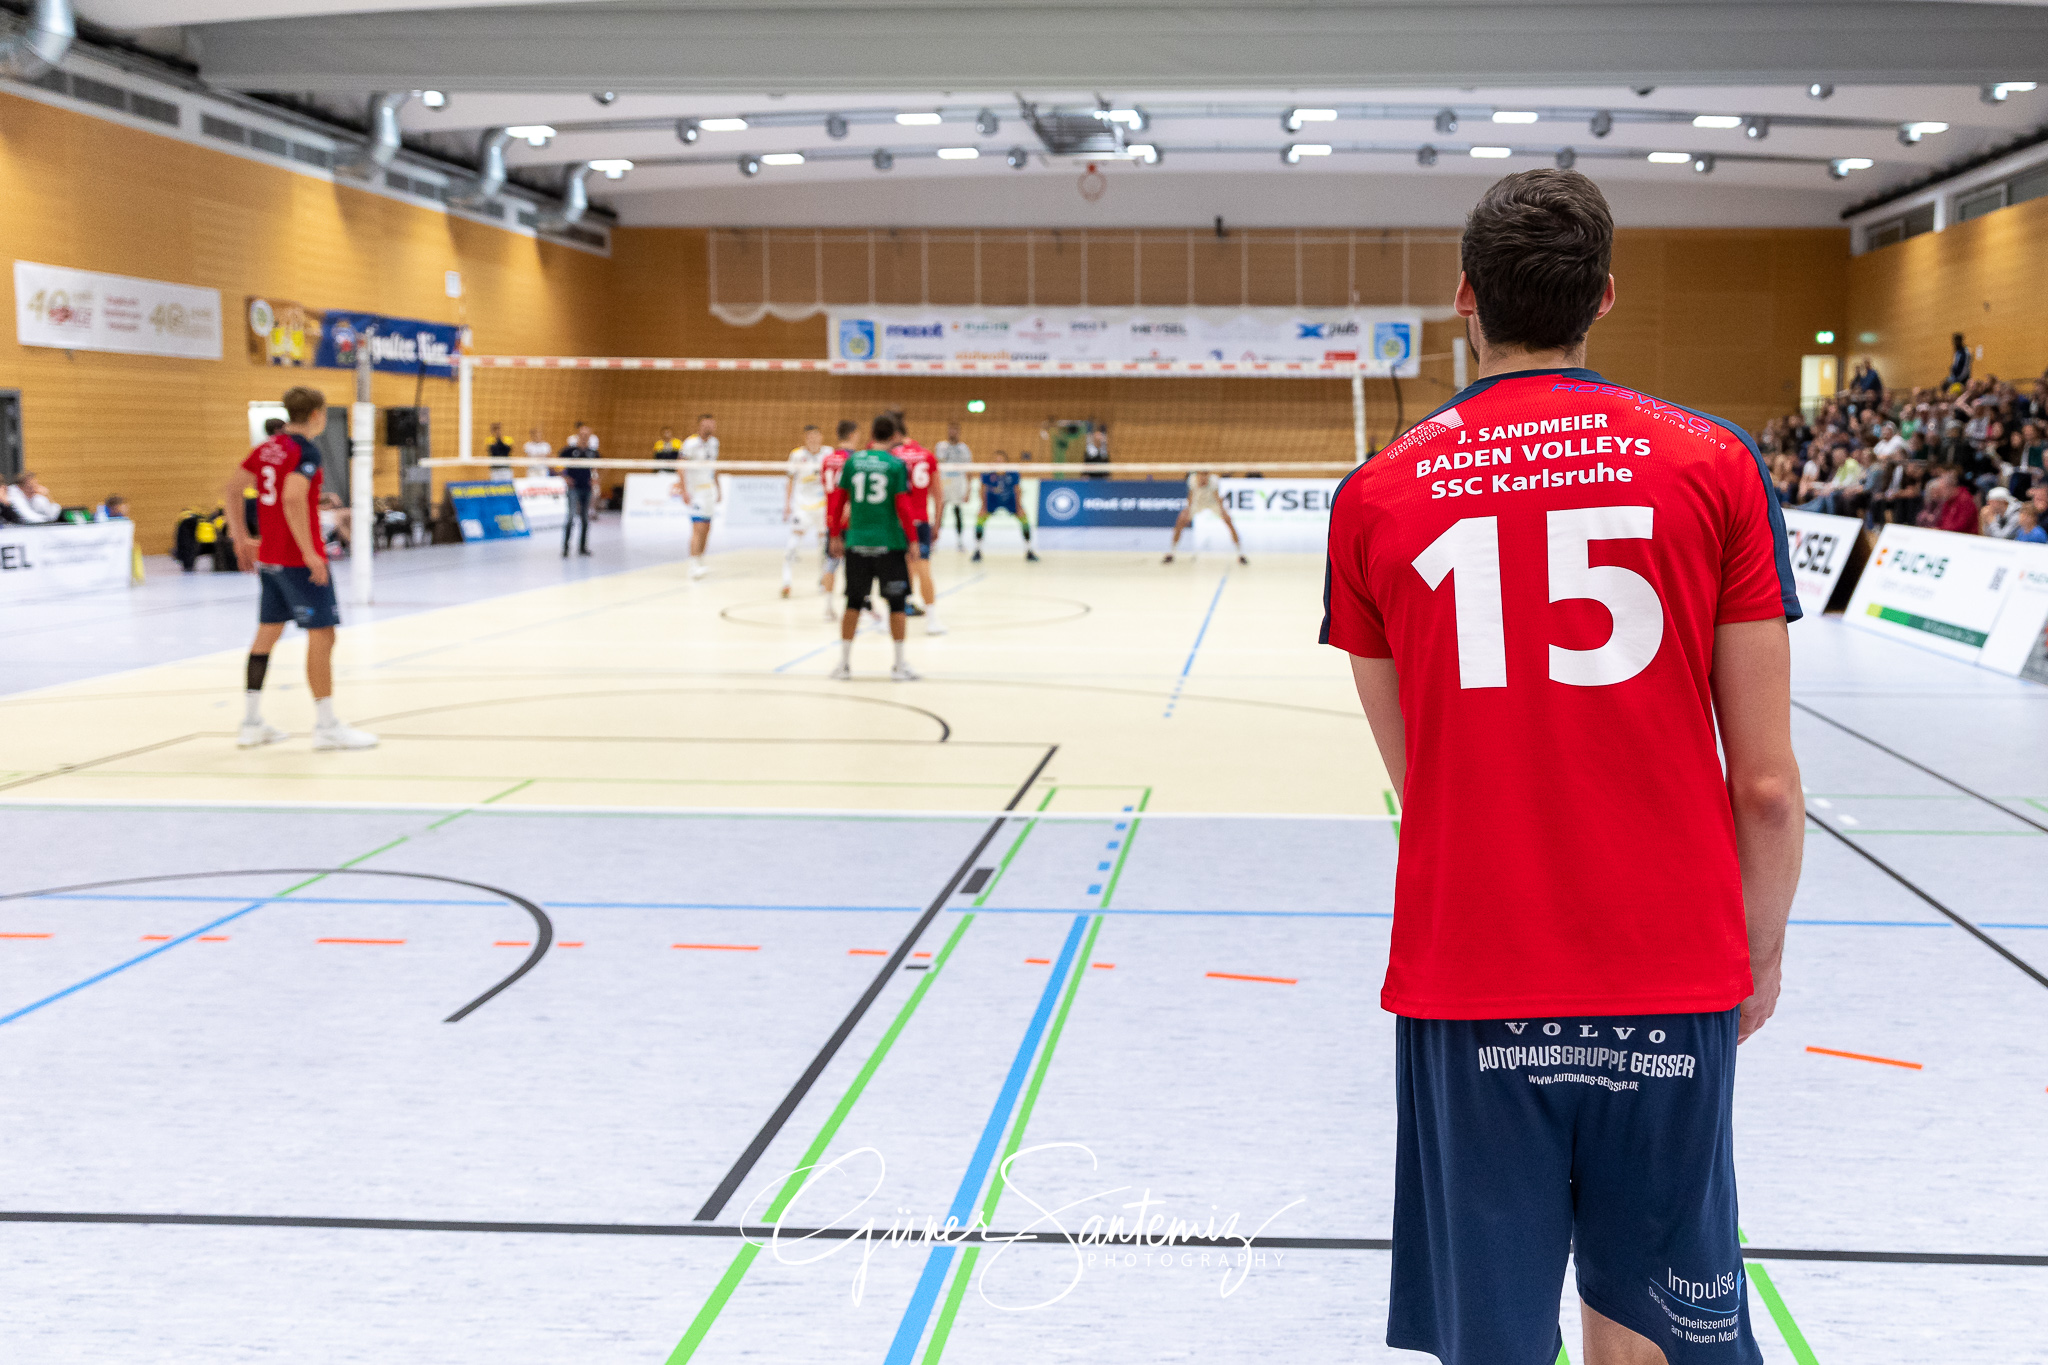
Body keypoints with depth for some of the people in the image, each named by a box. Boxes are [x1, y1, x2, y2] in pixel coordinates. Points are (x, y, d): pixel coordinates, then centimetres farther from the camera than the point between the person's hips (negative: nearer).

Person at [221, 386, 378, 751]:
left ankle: (251, 723, 17)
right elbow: (292, 498, -27)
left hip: (267, 557, 9)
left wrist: (241, 537, 21)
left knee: (268, 632, 14)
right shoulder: (306, 450, -13)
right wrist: (310, 553, -24)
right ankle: (327, 727, -3)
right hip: (298, 561, -8)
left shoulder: (267, 447, 11)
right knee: (321, 634, -4)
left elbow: (229, 489, 15)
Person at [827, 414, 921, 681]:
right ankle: (900, 665, 7)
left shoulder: (853, 461, 3)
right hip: (889, 543, -3)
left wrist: (836, 535, 15)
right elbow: (904, 506, -8)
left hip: (856, 542, 3)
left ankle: (843, 662, 12)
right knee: (896, 602, 6)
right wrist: (912, 539, 0)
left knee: (853, 602, 10)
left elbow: (837, 499, 6)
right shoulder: (897, 465, -6)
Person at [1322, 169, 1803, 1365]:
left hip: (1465, 989, 0)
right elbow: (1767, 783, -2)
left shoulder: (1377, 496, 1)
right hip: (1671, 985, 0)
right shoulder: (1715, 465, -2)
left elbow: (1409, 768, 9)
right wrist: (1761, 952, 14)